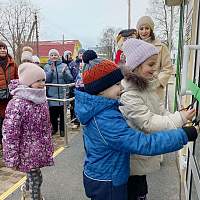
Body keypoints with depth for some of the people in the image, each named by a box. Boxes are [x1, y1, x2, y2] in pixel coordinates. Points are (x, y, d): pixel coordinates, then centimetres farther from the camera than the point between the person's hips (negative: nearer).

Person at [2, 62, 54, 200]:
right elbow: (10, 134, -20)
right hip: (28, 151, -6)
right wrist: (12, 159, -15)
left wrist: (49, 146, 18)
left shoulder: (42, 99, 1)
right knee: (35, 179, 5)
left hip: (41, 150, 7)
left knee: (33, 176, 22)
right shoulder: (17, 104, -23)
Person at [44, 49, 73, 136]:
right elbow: (46, 80, -8)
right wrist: (51, 71, -21)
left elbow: (70, 79, -4)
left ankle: (62, 129, 23)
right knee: (52, 113, 8)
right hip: (51, 95, 1)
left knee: (62, 113, 6)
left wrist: (64, 72, -22)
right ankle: (54, 127, 30)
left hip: (62, 94, 0)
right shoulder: (47, 67, 5)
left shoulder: (64, 66, 3)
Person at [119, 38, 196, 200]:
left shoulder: (146, 86, 3)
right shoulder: (128, 94, -27)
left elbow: (160, 110, 7)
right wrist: (179, 119, -25)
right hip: (135, 158, -8)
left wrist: (182, 118, -7)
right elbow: (148, 123, -27)